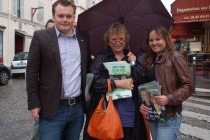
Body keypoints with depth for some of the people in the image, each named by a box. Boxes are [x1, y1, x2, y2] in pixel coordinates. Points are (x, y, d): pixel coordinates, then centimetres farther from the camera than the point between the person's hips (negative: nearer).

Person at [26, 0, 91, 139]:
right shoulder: (41, 36, -3)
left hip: (78, 107, 4)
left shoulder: (84, 38, 7)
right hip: (52, 108, -3)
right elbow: (32, 71, -4)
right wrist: (34, 103, -7)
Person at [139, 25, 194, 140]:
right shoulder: (147, 60, 10)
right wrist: (141, 103, -4)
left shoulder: (175, 58, -8)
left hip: (169, 116, -6)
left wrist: (169, 99, -22)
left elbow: (188, 86, -11)